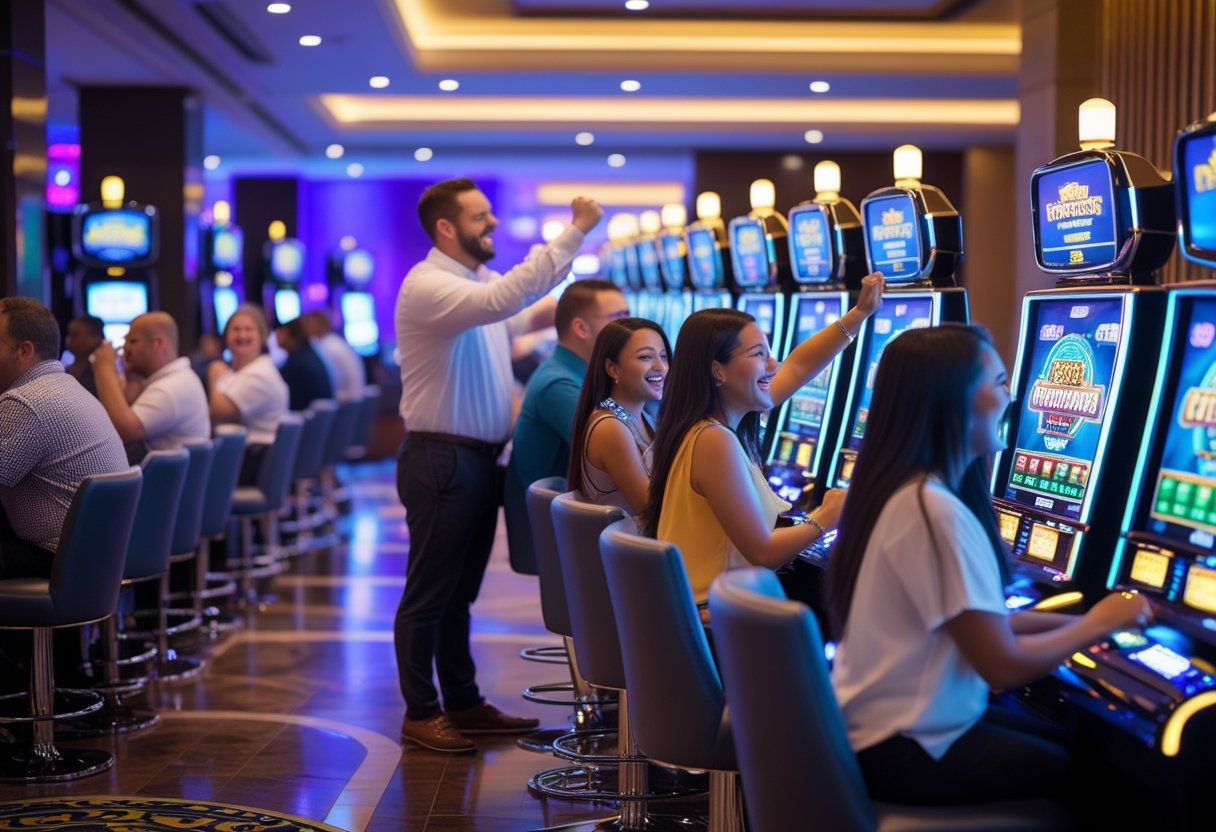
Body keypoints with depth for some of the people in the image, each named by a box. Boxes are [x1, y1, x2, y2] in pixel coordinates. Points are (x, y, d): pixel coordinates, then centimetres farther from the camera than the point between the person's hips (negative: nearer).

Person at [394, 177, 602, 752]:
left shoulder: (480, 281, 13)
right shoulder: (427, 286, -17)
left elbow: (520, 320, 30)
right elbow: (502, 301, -33)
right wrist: (574, 233, -32)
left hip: (480, 458, 9)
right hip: (441, 461, -9)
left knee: (460, 590, 17)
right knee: (429, 594, 1)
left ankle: (463, 703, 26)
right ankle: (420, 714, 11)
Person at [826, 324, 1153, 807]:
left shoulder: (902, 490, 6)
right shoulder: (935, 511, -24)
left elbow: (976, 619, 11)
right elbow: (1004, 666, -22)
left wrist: (1075, 621, 5)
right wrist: (1095, 626, -7)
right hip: (904, 750, -9)